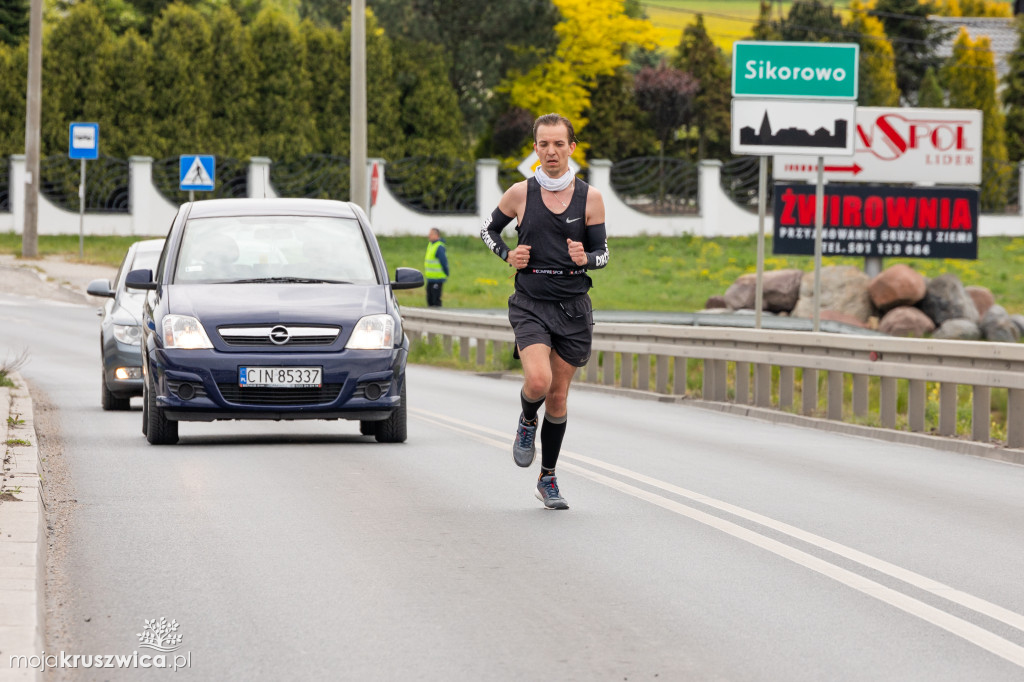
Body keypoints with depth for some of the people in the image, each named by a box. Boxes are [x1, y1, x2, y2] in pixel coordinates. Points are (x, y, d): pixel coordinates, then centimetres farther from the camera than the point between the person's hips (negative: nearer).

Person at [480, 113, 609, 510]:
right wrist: (507, 255, -2)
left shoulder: (590, 198, 1)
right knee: (537, 381, -23)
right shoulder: (520, 194, 0)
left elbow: (603, 253, 6)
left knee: (558, 397, 7)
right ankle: (527, 422, 13)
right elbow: (488, 229, 16)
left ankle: (548, 480, 22)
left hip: (573, 308, 1)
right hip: (530, 304, -1)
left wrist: (585, 258, -17)